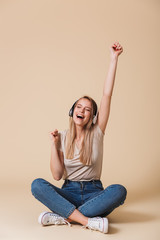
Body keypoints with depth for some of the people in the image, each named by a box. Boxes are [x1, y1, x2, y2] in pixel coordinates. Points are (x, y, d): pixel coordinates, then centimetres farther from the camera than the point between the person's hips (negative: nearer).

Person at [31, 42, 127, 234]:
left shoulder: (96, 133, 1)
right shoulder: (62, 137, 4)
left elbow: (107, 95, -7)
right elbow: (57, 175, -3)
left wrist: (114, 59, -11)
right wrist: (54, 145, -11)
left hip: (94, 193, 0)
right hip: (68, 192, 1)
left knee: (119, 191, -32)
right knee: (37, 185, -27)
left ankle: (62, 216, -30)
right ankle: (88, 221, -35)